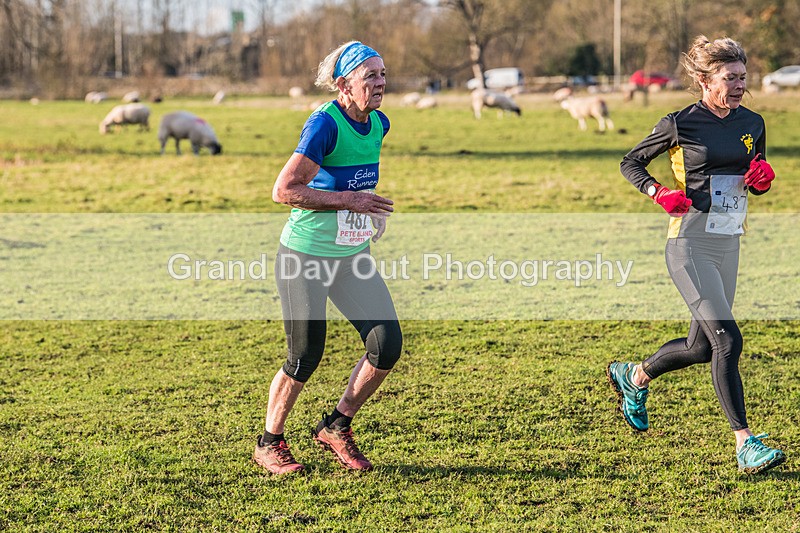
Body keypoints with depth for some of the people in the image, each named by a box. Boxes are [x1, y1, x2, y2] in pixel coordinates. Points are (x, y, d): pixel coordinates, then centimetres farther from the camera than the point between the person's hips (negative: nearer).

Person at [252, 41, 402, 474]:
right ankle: (269, 443, 23)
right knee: (305, 358, 0)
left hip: (353, 257, 7)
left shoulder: (378, 125, 3)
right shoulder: (324, 123, -20)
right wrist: (348, 200, -23)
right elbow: (283, 190, -24)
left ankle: (336, 427, 16)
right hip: (305, 258, -7)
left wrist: (372, 209, 9)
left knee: (388, 345, -5)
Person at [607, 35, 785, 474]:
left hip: (728, 246, 7)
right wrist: (658, 193, -14)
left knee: (701, 348, 13)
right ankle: (745, 445, -15)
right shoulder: (680, 124, -7)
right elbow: (630, 163, 3)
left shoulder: (752, 124, 8)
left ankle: (634, 377, 41)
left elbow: (757, 186, 19)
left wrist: (761, 179, -4)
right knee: (727, 339, -17)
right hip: (690, 245, -7)